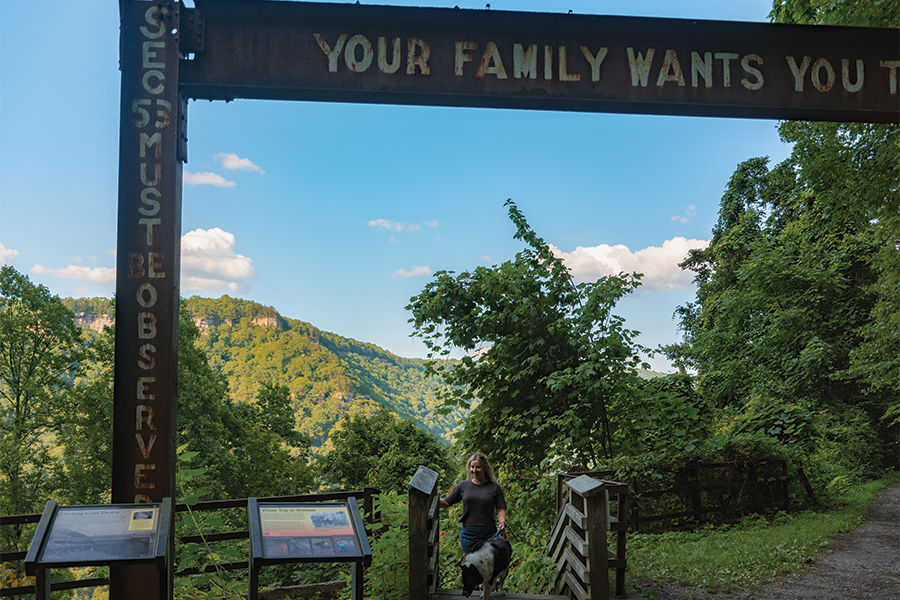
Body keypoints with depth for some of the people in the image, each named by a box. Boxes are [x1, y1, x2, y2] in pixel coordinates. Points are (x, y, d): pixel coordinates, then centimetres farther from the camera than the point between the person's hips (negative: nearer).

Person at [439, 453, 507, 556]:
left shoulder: (495, 488, 3)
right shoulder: (462, 486, 5)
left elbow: (500, 510, 3)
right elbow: (446, 502, 7)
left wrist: (502, 522, -16)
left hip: (489, 535, -1)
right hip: (468, 534, 1)